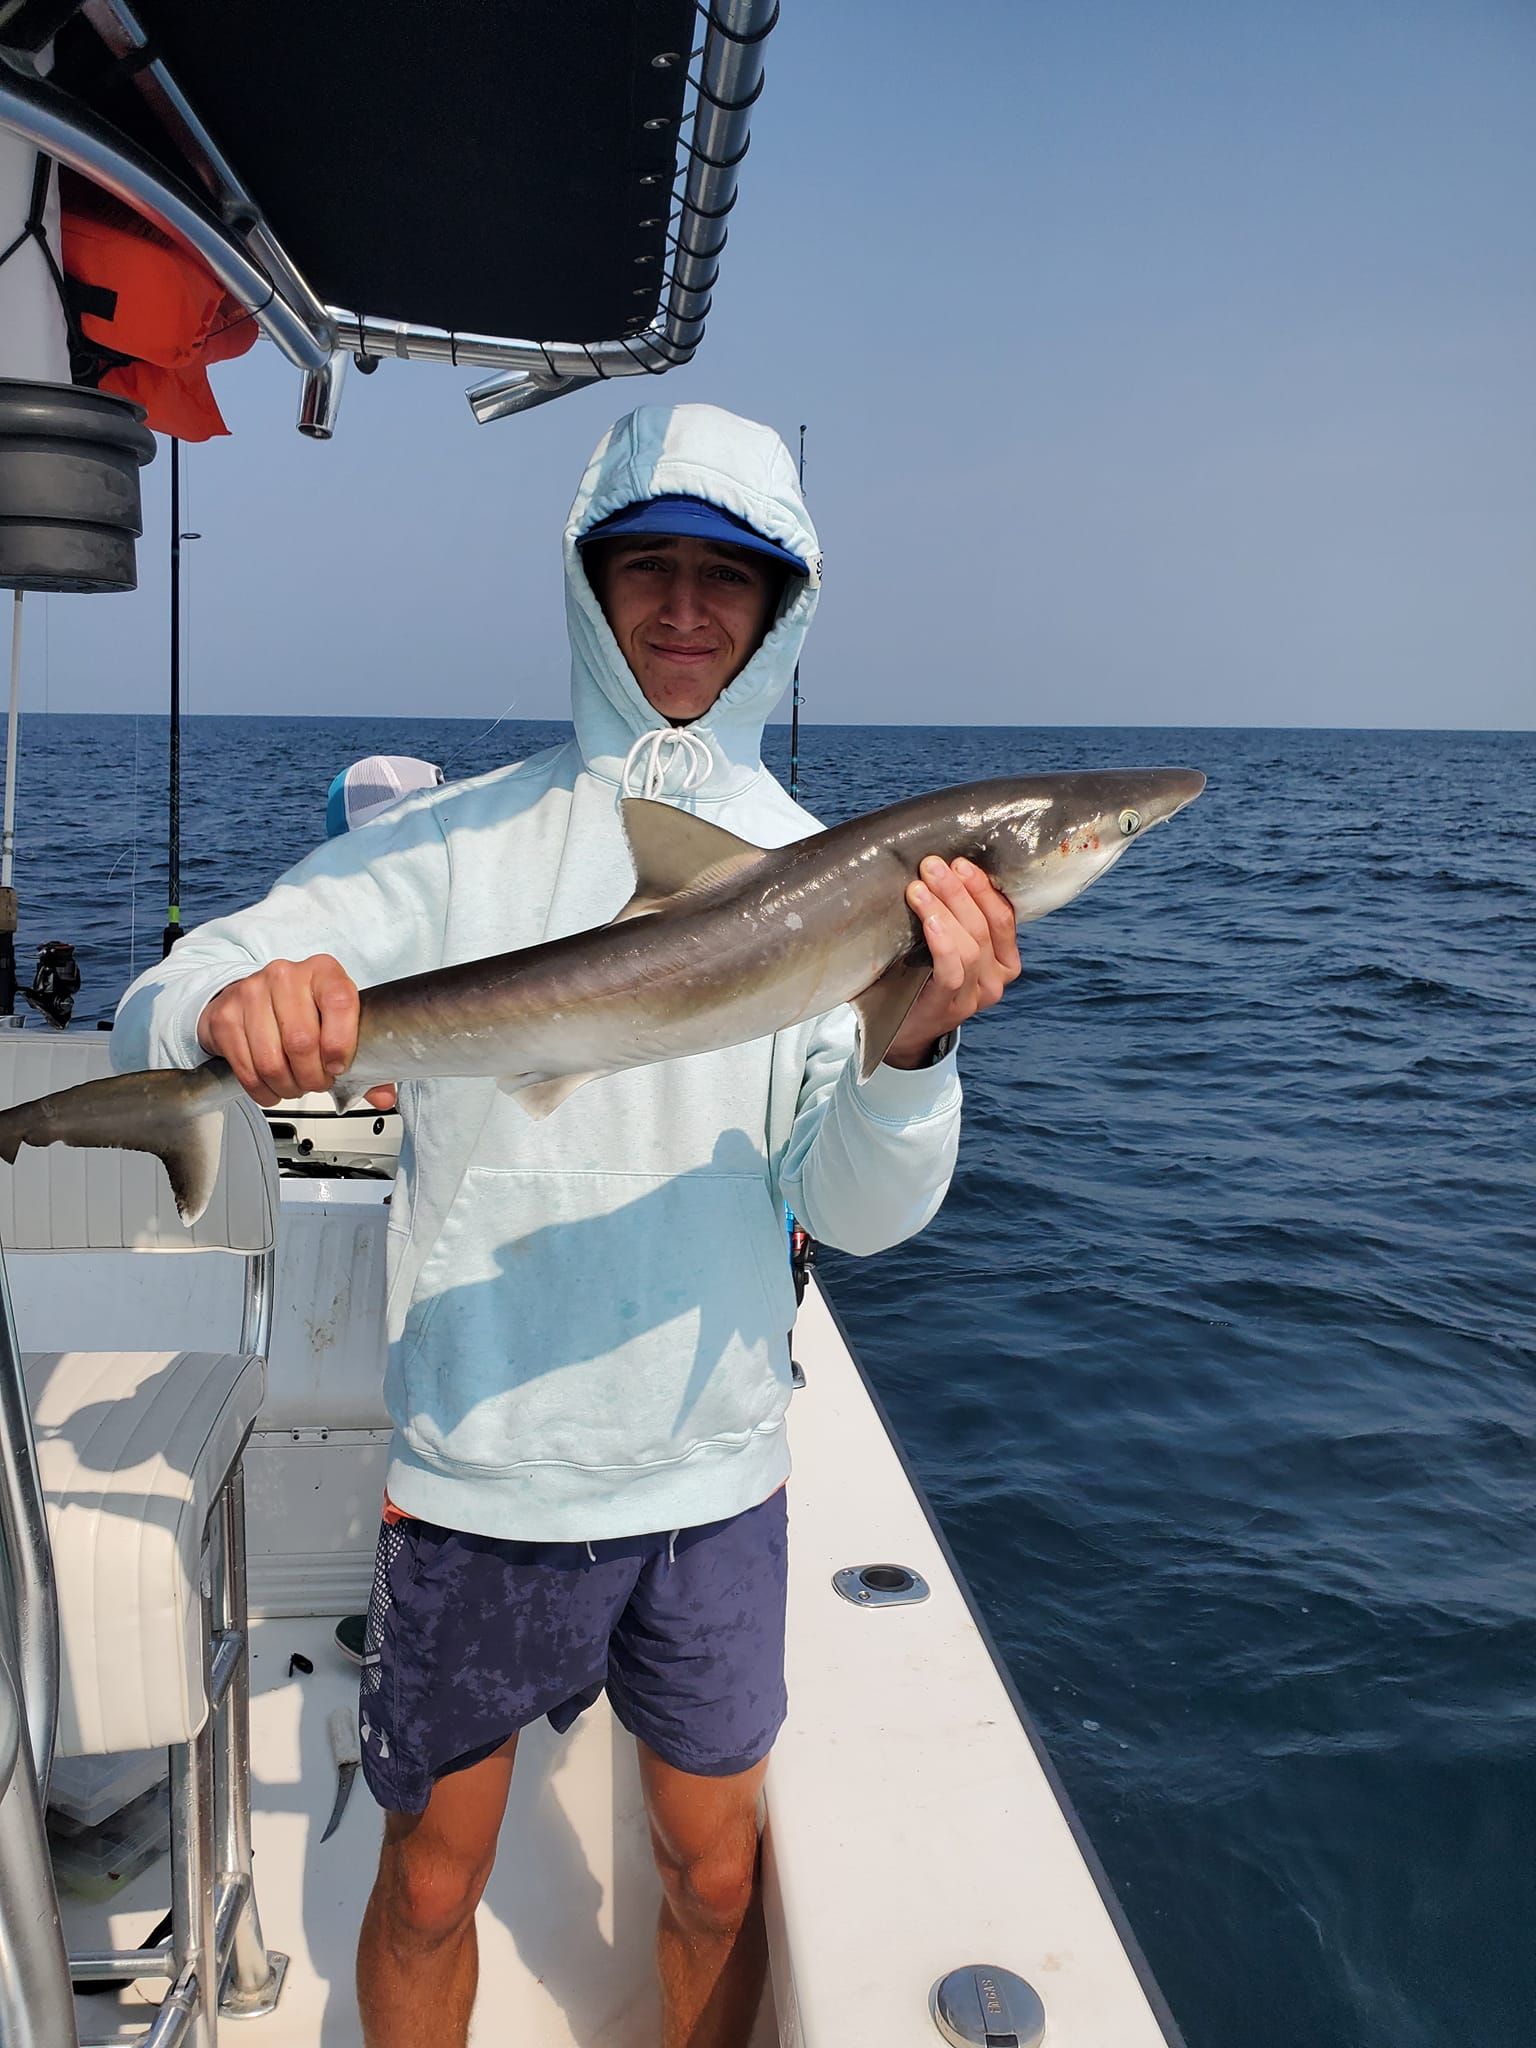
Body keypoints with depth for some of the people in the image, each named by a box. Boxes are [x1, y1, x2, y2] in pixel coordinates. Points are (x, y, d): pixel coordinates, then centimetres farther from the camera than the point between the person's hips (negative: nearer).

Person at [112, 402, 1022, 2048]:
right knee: (430, 1885, 16)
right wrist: (234, 1008, -35)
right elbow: (155, 1016, -12)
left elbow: (860, 1215, -8)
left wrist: (915, 1044, -28)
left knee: (713, 1879, 19)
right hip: (475, 1475, -1)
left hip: (713, 1479, 2)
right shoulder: (456, 845, -6)